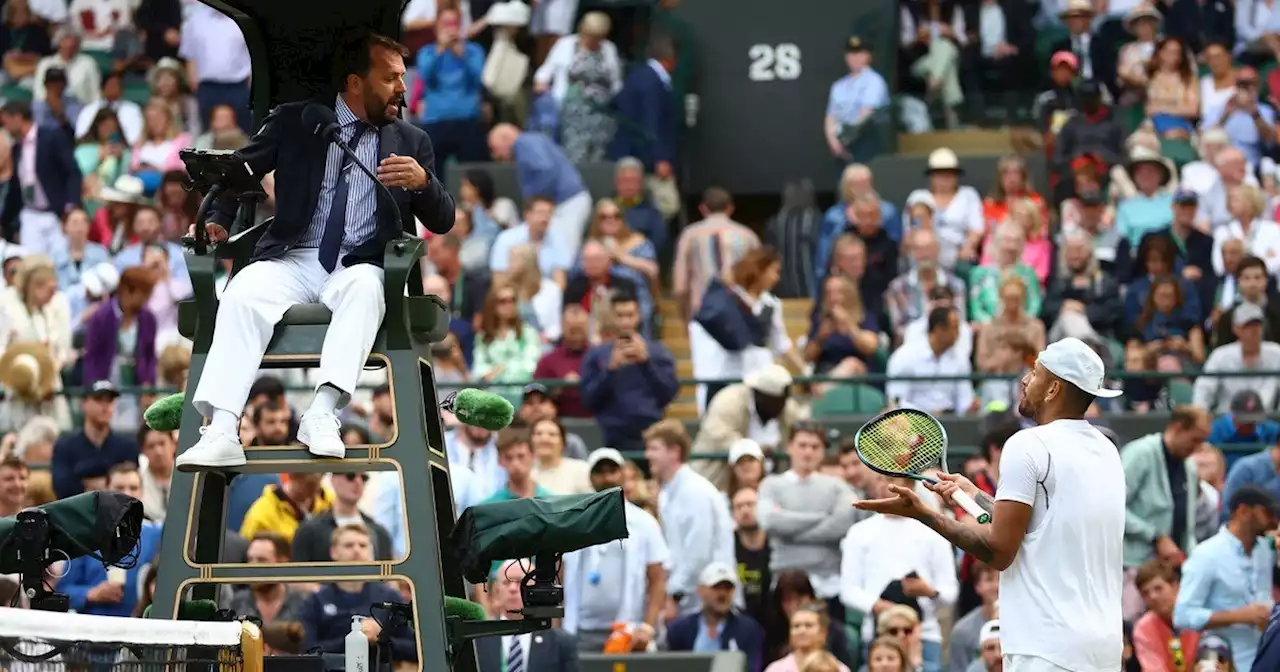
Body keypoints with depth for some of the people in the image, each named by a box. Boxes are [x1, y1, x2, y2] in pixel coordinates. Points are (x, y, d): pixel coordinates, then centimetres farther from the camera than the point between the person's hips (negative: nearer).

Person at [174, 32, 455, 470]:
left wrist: (423, 182, -11)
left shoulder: (412, 142, 15)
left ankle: (322, 415, -47)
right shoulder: (294, 123, 11)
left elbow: (442, 222, 12)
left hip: (358, 267, 0)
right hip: (293, 261, 0)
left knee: (364, 287, -37)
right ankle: (221, 434, -46)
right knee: (243, 294, -32)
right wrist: (217, 220, -2)